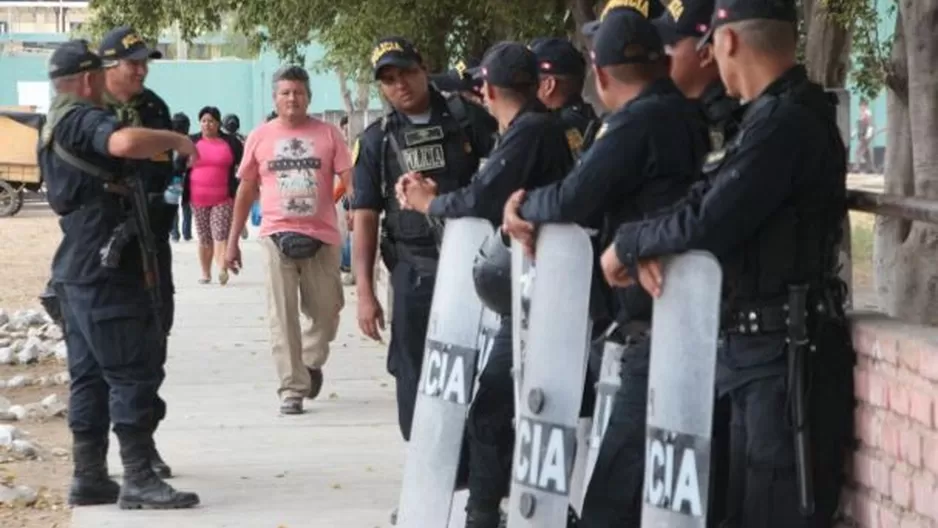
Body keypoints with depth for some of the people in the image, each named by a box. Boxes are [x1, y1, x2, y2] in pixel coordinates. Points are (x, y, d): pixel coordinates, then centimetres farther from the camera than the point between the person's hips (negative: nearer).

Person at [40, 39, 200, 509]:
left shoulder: (55, 125, 18)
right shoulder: (84, 120, -15)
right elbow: (127, 142, -37)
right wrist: (177, 140, -22)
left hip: (75, 268, 10)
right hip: (103, 268, -10)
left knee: (89, 374, 11)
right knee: (134, 372, -9)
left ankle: (89, 478, 13)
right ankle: (139, 479, -10)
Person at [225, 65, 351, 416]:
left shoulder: (328, 134, 2)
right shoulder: (260, 137, 5)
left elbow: (350, 181, 0)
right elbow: (246, 190, 11)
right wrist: (232, 240, 10)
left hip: (322, 236, 0)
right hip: (278, 236, 0)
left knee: (325, 311, 8)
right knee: (282, 317, -3)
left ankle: (311, 362, 36)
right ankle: (292, 389, 1)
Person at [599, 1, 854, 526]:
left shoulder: (784, 122, -18)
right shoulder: (780, 115, 14)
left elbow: (709, 224, -22)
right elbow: (705, 209, 11)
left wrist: (629, 244, -5)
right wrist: (648, 252, -8)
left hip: (787, 354, -10)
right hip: (758, 349, 10)